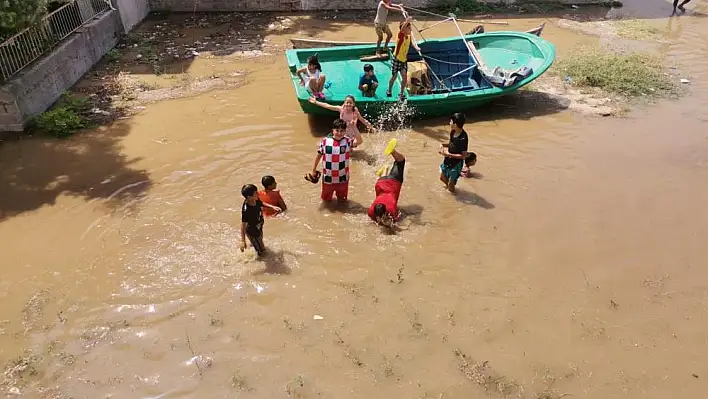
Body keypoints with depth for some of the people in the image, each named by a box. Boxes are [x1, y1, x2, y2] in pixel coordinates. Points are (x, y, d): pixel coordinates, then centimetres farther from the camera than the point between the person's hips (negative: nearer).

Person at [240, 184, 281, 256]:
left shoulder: (256, 200, -18)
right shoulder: (246, 210, -39)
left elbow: (262, 204, 7)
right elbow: (243, 225, -32)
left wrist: (273, 207, -4)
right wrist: (243, 241, -30)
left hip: (259, 228, 8)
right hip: (252, 232, -8)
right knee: (261, 251, 10)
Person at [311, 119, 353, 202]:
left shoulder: (347, 141, -12)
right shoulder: (325, 141, -11)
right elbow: (319, 155, 1)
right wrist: (314, 169, 8)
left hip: (342, 178, 0)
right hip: (328, 177, 0)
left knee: (342, 199, 21)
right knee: (326, 199, 22)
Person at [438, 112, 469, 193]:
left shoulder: (463, 138, -28)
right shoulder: (453, 132, -5)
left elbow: (464, 156, -24)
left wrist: (449, 154, -27)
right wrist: (443, 145, -6)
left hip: (456, 164, -8)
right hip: (448, 161, 8)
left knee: (450, 187, 4)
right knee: (442, 178, 25)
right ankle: (449, 186, 52)